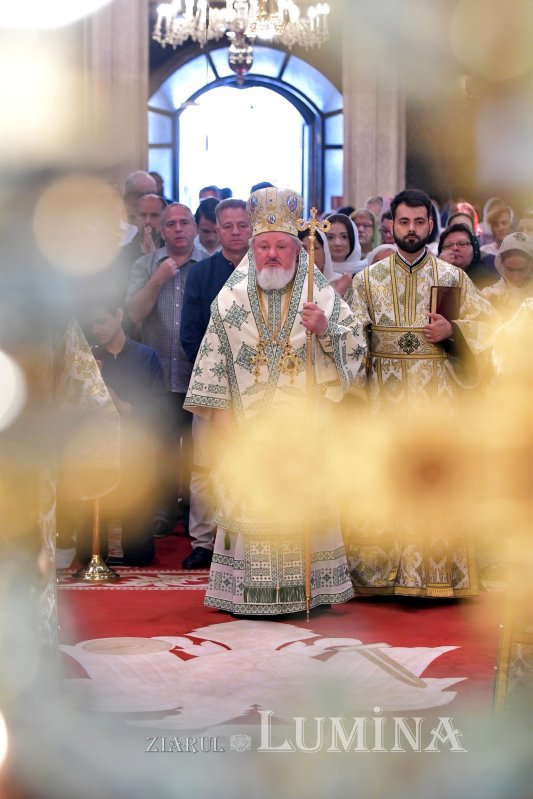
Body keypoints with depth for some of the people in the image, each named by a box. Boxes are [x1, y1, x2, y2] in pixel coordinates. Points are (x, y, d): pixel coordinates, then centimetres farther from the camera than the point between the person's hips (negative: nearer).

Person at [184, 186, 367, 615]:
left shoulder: (321, 296, 4)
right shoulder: (232, 299, 4)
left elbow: (357, 347, 3)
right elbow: (213, 366, 4)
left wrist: (326, 330, -17)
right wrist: (227, 430, -1)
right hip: (249, 430, 0)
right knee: (252, 510, -1)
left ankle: (307, 589, 11)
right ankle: (251, 594, 7)